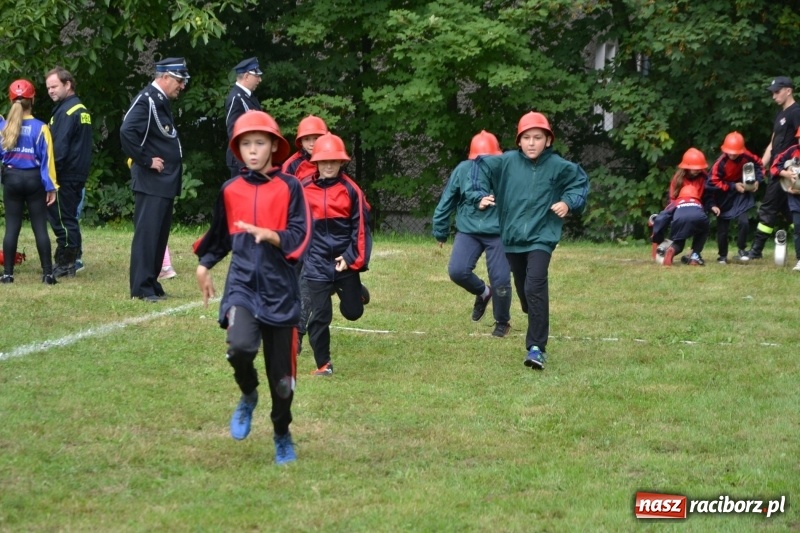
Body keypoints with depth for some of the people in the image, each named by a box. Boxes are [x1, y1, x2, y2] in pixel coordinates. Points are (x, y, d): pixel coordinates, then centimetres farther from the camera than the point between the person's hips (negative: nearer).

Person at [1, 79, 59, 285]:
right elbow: (46, 158, -8)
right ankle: (47, 273, 0)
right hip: (34, 179, -2)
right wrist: (51, 186, -5)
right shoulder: (40, 127, -10)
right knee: (40, 227, 2)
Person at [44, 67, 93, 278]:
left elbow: (60, 147, -20)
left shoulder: (66, 112, -15)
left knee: (62, 219, -5)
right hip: (78, 174, 10)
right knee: (69, 219, 14)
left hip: (64, 175, -10)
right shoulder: (82, 110, 15)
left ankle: (65, 265, -3)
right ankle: (70, 260, 17)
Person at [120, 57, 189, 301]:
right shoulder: (146, 100, -14)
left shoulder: (162, 102, 16)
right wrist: (146, 161, -20)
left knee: (160, 235, 12)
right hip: (151, 182, -10)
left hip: (166, 181, 10)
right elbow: (127, 132, -27)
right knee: (147, 233, -8)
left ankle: (152, 284, 18)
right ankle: (141, 288, -6)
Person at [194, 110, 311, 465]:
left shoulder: (289, 187, -1)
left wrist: (268, 234, -23)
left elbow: (299, 237, -8)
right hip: (242, 284, 1)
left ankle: (282, 437, 30)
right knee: (240, 346, -28)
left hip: (280, 288, -1)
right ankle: (248, 397, 4)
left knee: (281, 374, 5)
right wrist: (204, 265, 24)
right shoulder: (230, 190, 9)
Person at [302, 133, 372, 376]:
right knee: (319, 316, -1)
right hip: (317, 263, 0)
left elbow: (361, 227, -1)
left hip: (345, 263, 0)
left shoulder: (350, 190, -2)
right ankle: (323, 364, 14)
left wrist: (352, 257, -8)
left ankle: (353, 292, 45)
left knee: (353, 312, 9)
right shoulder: (304, 191, -1)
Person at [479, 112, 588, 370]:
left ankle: (536, 348, -23)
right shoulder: (506, 162, -2)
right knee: (524, 290, 13)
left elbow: (581, 182, 11)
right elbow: (481, 166, 14)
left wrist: (569, 202, -4)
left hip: (542, 235, -4)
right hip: (512, 237, 4)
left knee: (535, 286, -21)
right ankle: (537, 337, 36)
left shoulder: (558, 166, -6)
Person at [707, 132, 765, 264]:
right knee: (722, 228, 6)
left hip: (741, 196, 2)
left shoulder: (746, 156, -15)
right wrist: (733, 186, -23)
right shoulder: (720, 163, -26)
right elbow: (712, 182, -25)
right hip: (724, 199, -2)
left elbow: (759, 164, 5)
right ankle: (722, 256, 24)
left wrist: (757, 180, -8)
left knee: (744, 222, -15)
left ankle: (741, 250, 6)